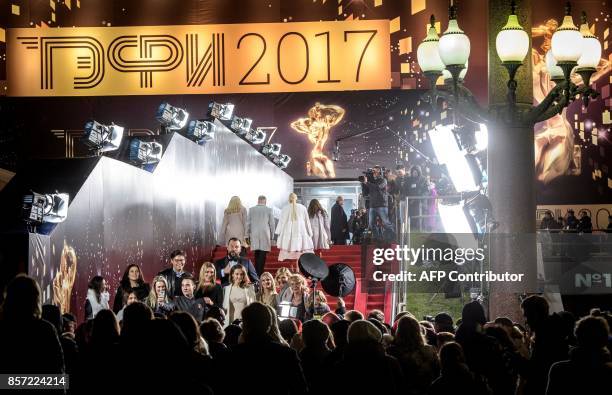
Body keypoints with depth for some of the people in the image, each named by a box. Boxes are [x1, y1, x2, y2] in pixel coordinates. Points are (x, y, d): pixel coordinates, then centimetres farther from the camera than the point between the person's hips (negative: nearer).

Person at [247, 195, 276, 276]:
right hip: (265, 236, -2)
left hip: (254, 236, 2)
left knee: (256, 256, 13)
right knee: (262, 256, -2)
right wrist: (272, 236, 11)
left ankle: (256, 273, 14)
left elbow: (248, 223, 5)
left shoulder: (251, 209, 2)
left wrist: (248, 235, 13)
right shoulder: (269, 210, -3)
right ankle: (260, 274, -7)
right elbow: (272, 224, 1)